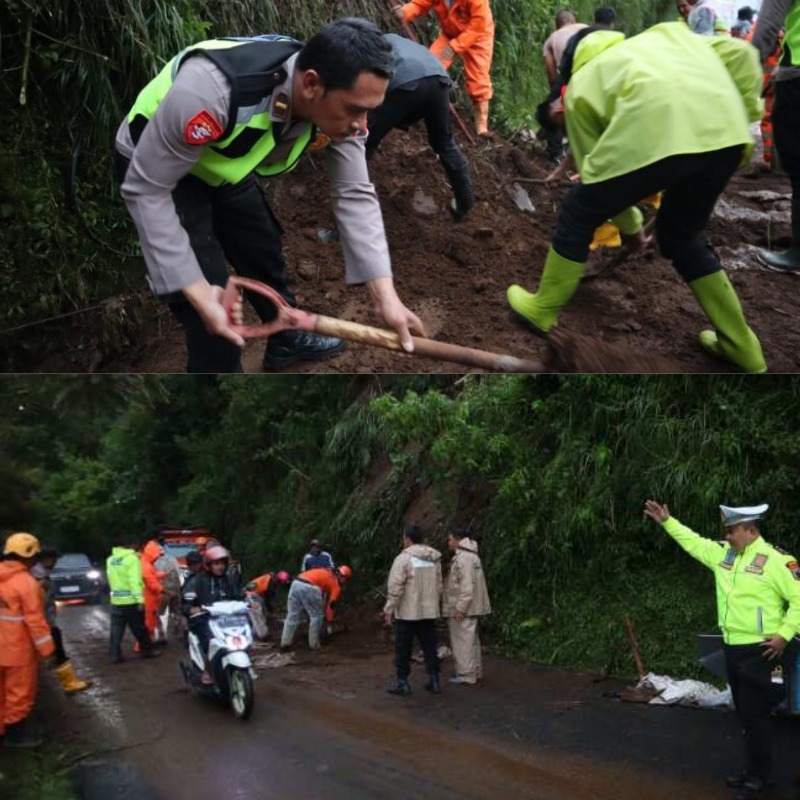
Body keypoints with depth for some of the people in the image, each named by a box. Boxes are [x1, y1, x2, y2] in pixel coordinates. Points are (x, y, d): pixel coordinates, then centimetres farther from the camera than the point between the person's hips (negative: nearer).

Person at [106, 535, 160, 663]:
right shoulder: (132, 558, -14)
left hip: (116, 600, 6)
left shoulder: (111, 559, 9)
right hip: (131, 601, -6)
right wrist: (140, 599, -23)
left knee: (116, 630, 6)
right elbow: (135, 581, -21)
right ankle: (147, 650, 18)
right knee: (140, 629, 7)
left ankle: (115, 655, 4)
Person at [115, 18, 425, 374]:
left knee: (264, 253, 23)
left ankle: (287, 341, 50)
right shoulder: (213, 89, -44)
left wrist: (385, 295, -23)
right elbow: (145, 188, -34)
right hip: (155, 167, -6)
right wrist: (197, 291, -34)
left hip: (223, 166, 6)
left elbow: (355, 195, -14)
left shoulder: (337, 100, -23)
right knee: (209, 309, -11)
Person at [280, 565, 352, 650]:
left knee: (292, 615, 15)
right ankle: (314, 644, 17)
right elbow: (331, 603, 12)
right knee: (317, 616, 12)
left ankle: (285, 643, 16)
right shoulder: (336, 583, 14)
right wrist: (329, 619, 23)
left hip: (296, 583, 7)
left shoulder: (325, 573, 34)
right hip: (309, 587, -7)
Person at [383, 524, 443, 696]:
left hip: (407, 612, -6)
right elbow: (439, 586, 13)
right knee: (429, 646, 11)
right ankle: (434, 680, 12)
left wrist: (389, 610, -10)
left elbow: (395, 587, -16)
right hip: (429, 611, 6)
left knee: (403, 648, 4)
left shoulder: (404, 558, -14)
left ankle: (402, 681, 7)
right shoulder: (434, 559, 7)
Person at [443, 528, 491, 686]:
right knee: (471, 640, 17)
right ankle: (475, 672, 25)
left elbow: (467, 586, -25)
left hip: (462, 609, -11)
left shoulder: (463, 558, -19)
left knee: (463, 641, -5)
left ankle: (466, 676, -1)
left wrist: (460, 608, -23)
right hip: (471, 608, 11)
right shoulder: (470, 556, 15)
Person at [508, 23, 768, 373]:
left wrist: (631, 226, 43)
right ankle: (741, 347, 34)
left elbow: (593, 170, 29)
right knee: (680, 237, 29)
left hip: (656, 133, -5)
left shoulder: (580, 87, 29)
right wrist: (745, 119, 23)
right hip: (725, 133, 5)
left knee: (577, 216, 21)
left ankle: (541, 310, 35)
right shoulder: (663, 36, 39)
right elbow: (740, 53, 23)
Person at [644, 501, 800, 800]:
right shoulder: (723, 553, 9)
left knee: (755, 715, -3)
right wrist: (668, 522, 19)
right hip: (732, 648, 8)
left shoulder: (775, 560, -14)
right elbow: (693, 542, 22)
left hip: (758, 650, -8)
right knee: (745, 714, 15)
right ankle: (752, 770, 25)